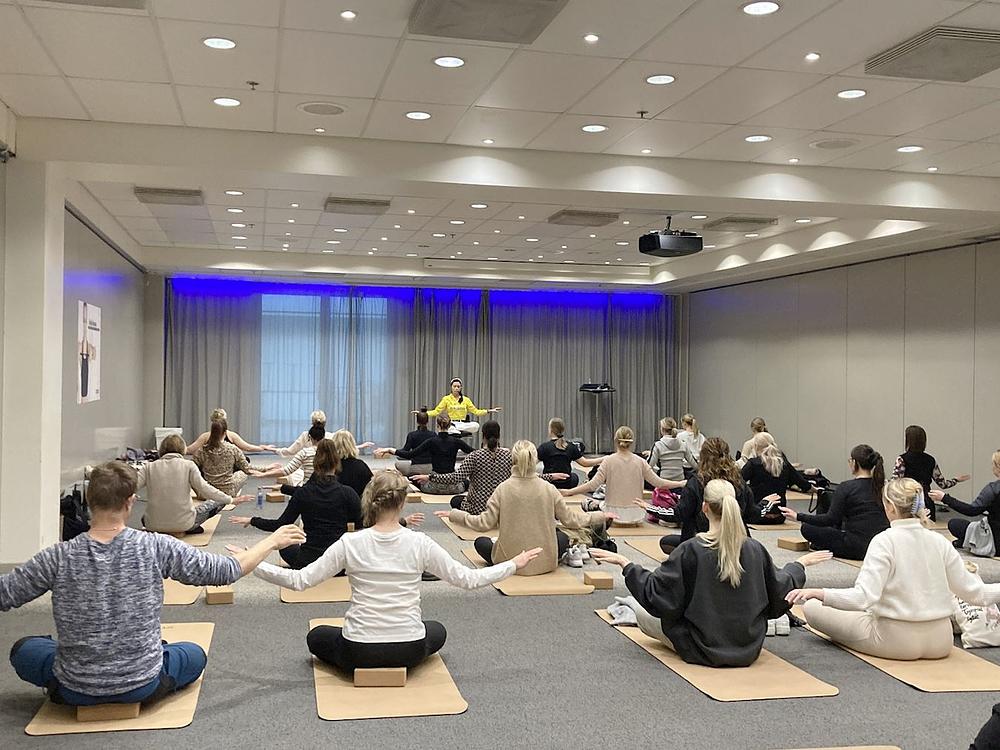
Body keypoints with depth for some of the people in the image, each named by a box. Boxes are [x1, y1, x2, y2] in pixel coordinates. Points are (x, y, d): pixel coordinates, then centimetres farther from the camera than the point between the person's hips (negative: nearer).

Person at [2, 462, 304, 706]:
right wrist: (272, 541, 3)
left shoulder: (59, 557, -17)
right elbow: (227, 571, -11)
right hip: (142, 686, 0)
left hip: (75, 689, 1)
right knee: (194, 653, 29)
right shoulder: (156, 548, -18)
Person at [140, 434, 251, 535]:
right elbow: (204, 488, -10)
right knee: (219, 502, 16)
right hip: (183, 524, -3)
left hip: (153, 526, 3)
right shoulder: (188, 465, -5)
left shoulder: (148, 467, 1)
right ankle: (190, 529, 1)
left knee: (145, 517, 40)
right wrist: (231, 500, -3)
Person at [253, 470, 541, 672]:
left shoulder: (350, 543, -12)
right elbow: (467, 578, -5)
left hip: (358, 652, -1)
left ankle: (363, 668, 8)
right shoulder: (420, 543, -10)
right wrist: (514, 564, 6)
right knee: (437, 630, 36)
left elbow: (300, 580, -10)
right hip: (410, 652, 1)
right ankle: (397, 667, 12)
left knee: (316, 636, 31)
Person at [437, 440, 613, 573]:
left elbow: (485, 523, -11)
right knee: (562, 537, 33)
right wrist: (600, 516, 13)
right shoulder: (548, 489, -9)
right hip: (545, 562, 2)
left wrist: (454, 514, 1)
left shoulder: (503, 489, -13)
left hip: (510, 561, -2)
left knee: (480, 542, 27)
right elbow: (570, 519, -1)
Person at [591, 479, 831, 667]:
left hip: (701, 650, -3)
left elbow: (656, 596, -15)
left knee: (643, 612, 15)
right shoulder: (755, 549, -10)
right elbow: (779, 596, 4)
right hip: (748, 651, 3)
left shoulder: (690, 551, -21)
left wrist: (624, 563, -7)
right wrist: (800, 564, 20)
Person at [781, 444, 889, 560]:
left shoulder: (846, 487, -12)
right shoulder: (881, 485, 5)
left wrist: (798, 516, -7)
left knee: (806, 528, 3)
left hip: (858, 547, -7)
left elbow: (831, 519, -12)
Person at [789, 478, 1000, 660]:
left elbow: (863, 597, -27)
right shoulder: (939, 542, -3)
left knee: (812, 607, 1)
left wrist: (818, 593, -29)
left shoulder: (884, 541, -16)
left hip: (897, 641, -6)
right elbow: (973, 592, 1)